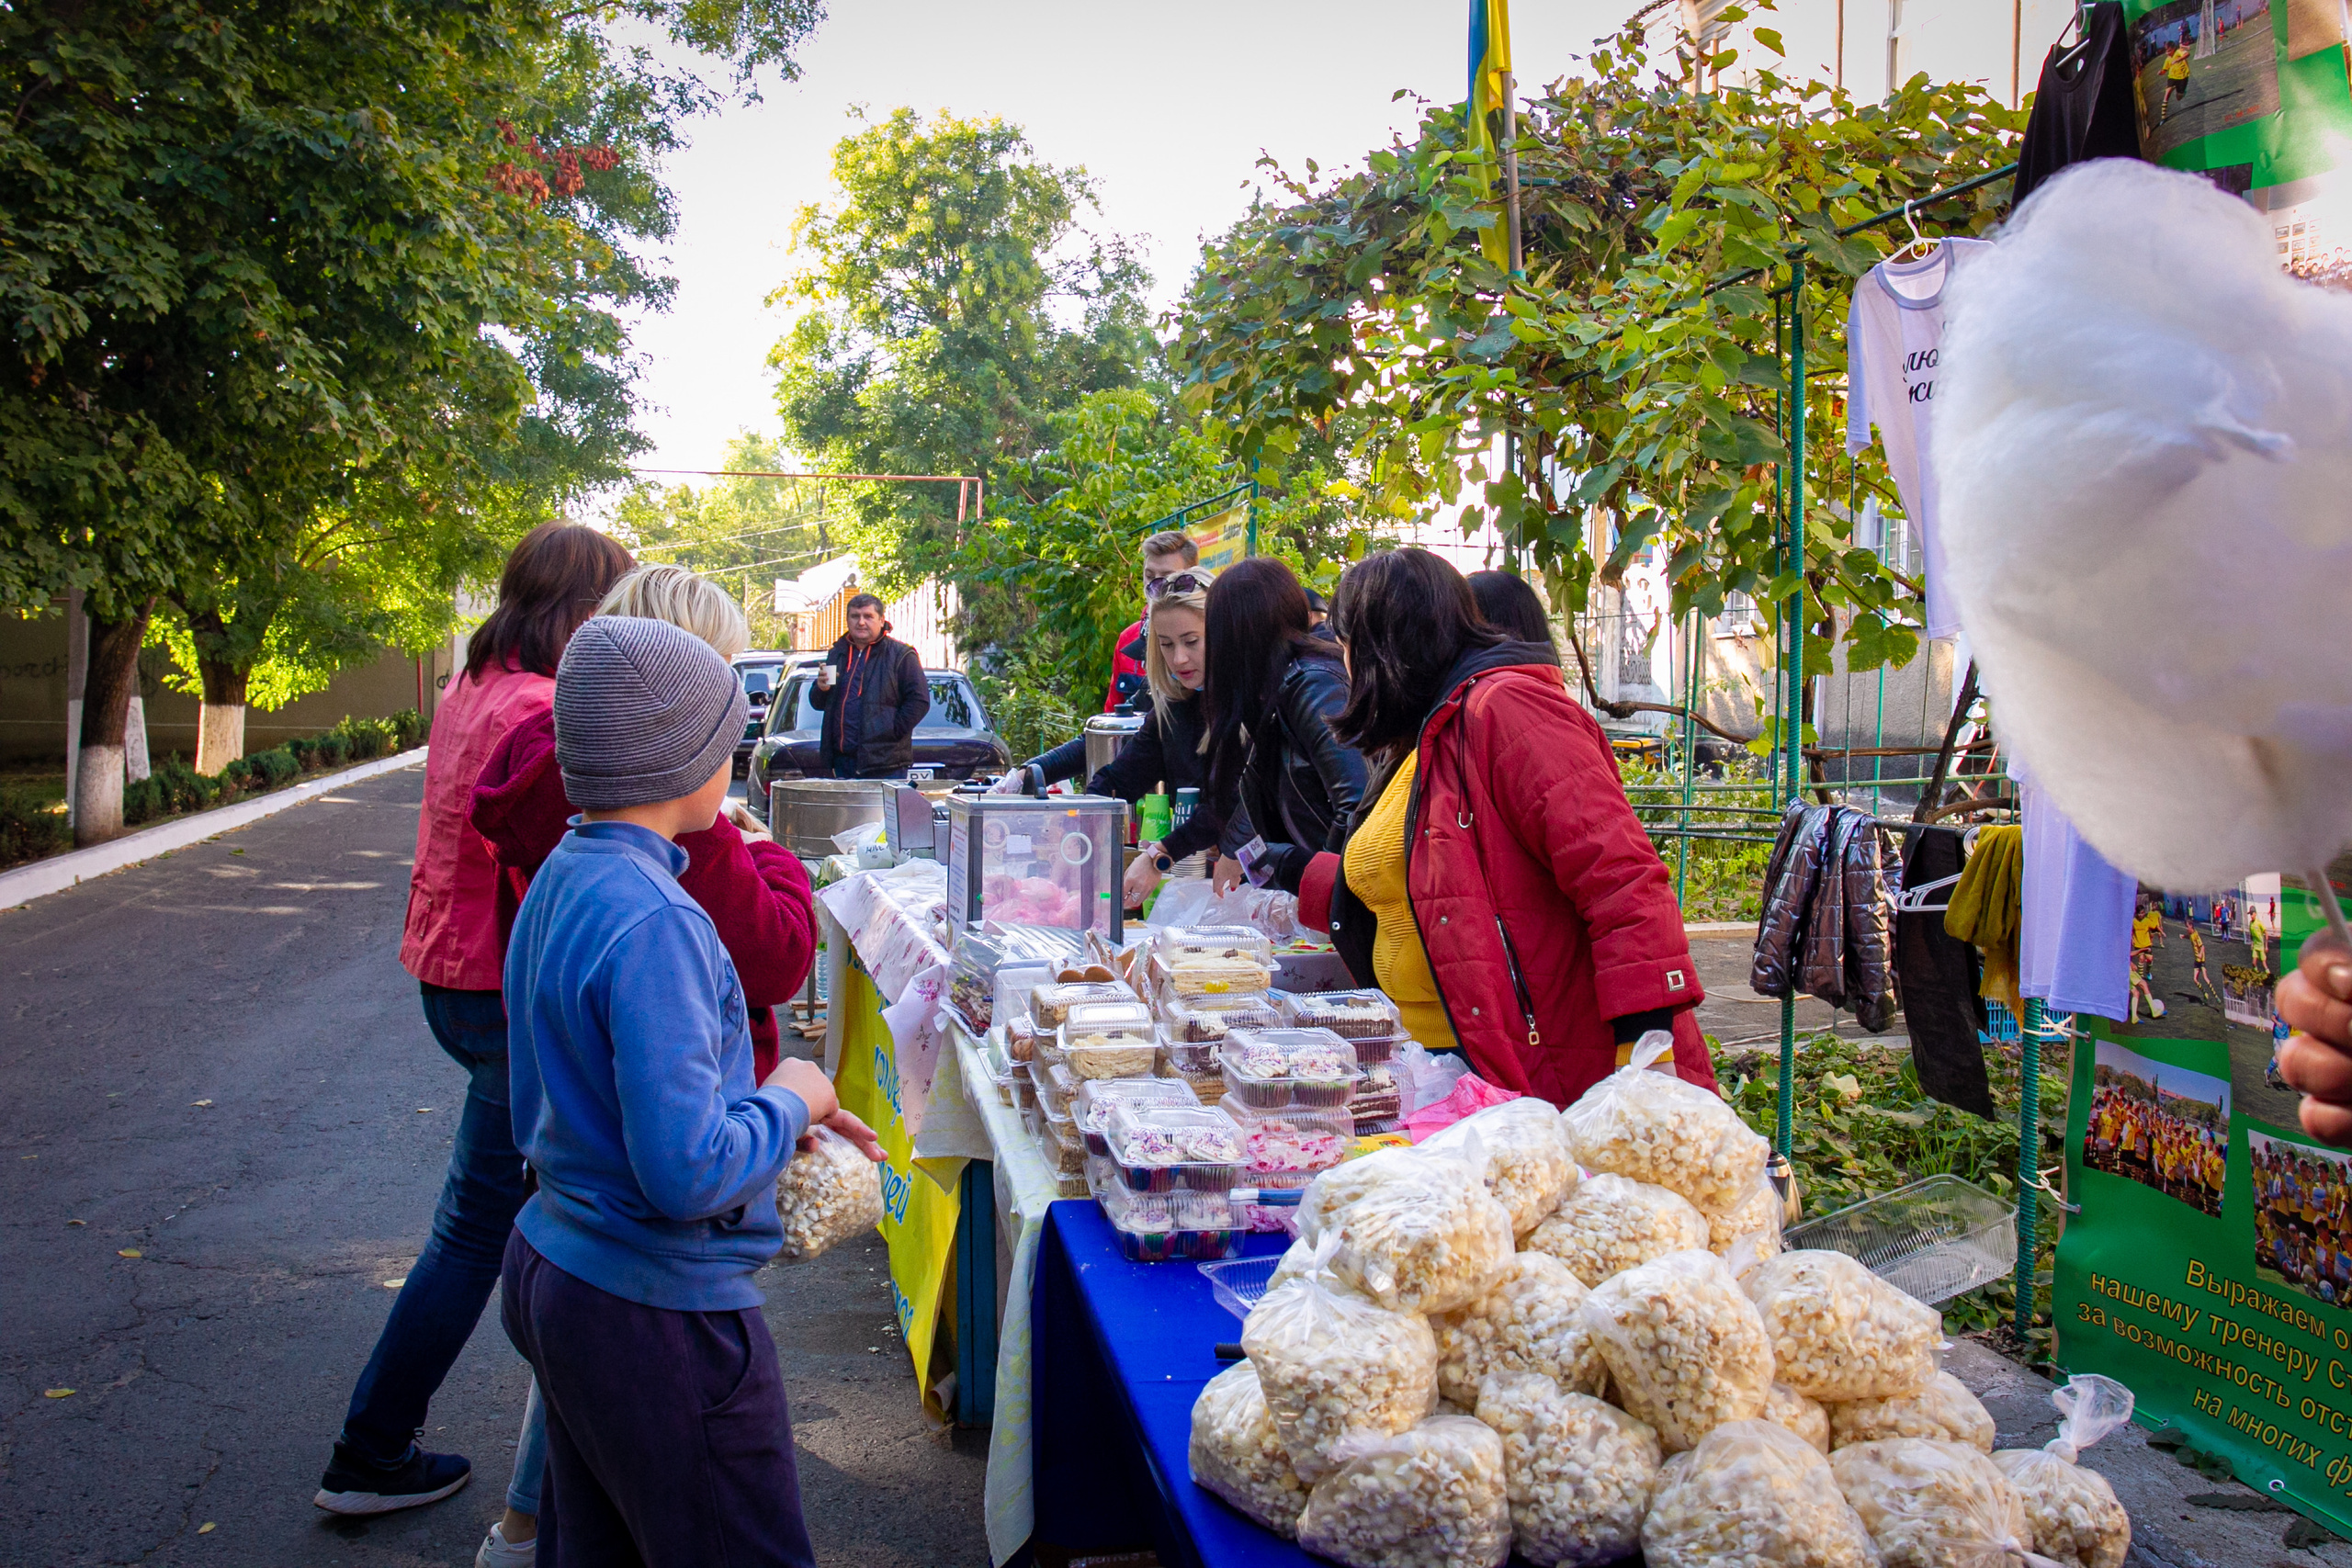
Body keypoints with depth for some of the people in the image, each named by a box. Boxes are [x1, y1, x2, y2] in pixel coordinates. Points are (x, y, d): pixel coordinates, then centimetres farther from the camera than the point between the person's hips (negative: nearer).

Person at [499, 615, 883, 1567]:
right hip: (658, 1313, -9)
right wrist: (785, 1103, -11)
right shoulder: (652, 923, -25)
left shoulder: (561, 879, 5)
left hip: (552, 1269, 9)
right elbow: (689, 1171, -29)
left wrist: (780, 1106, 9)